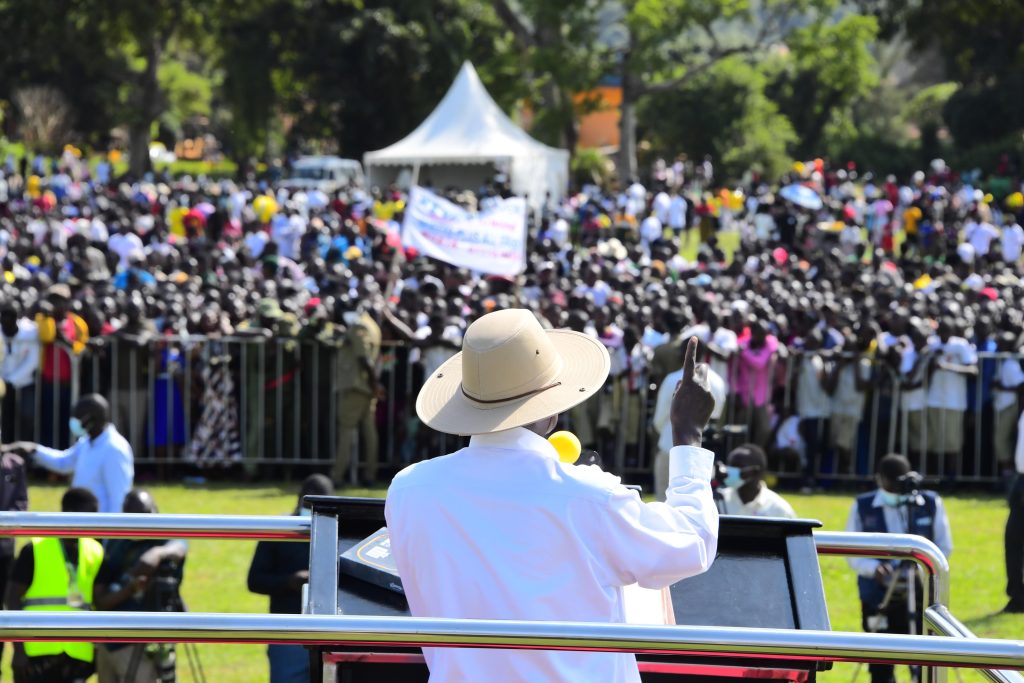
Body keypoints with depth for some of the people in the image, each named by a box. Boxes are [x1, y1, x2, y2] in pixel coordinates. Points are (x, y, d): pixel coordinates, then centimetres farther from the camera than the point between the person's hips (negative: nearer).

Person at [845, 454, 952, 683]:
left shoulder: (931, 504, 2)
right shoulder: (863, 506, 3)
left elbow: (944, 547, 5)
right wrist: (873, 567, -17)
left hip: (922, 596, 0)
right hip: (879, 598, 0)